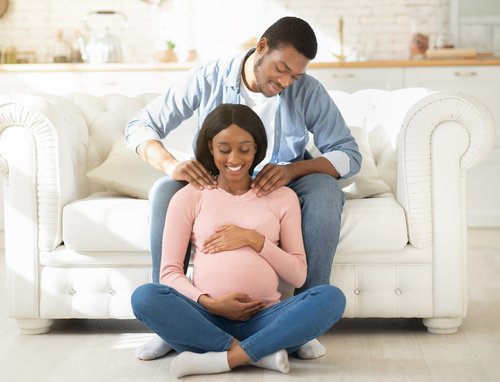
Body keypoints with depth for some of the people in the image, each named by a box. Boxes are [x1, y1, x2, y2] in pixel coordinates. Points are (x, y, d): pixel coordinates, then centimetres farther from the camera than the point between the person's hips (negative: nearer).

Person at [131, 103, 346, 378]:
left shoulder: (282, 197, 13)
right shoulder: (189, 197, 10)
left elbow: (298, 275, 10)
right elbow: (169, 271, 4)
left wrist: (253, 239, -4)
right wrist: (208, 302, -14)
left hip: (264, 319, 1)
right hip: (207, 319, -1)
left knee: (331, 297, -26)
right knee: (144, 297, -30)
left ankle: (221, 358, -27)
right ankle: (261, 353, -26)